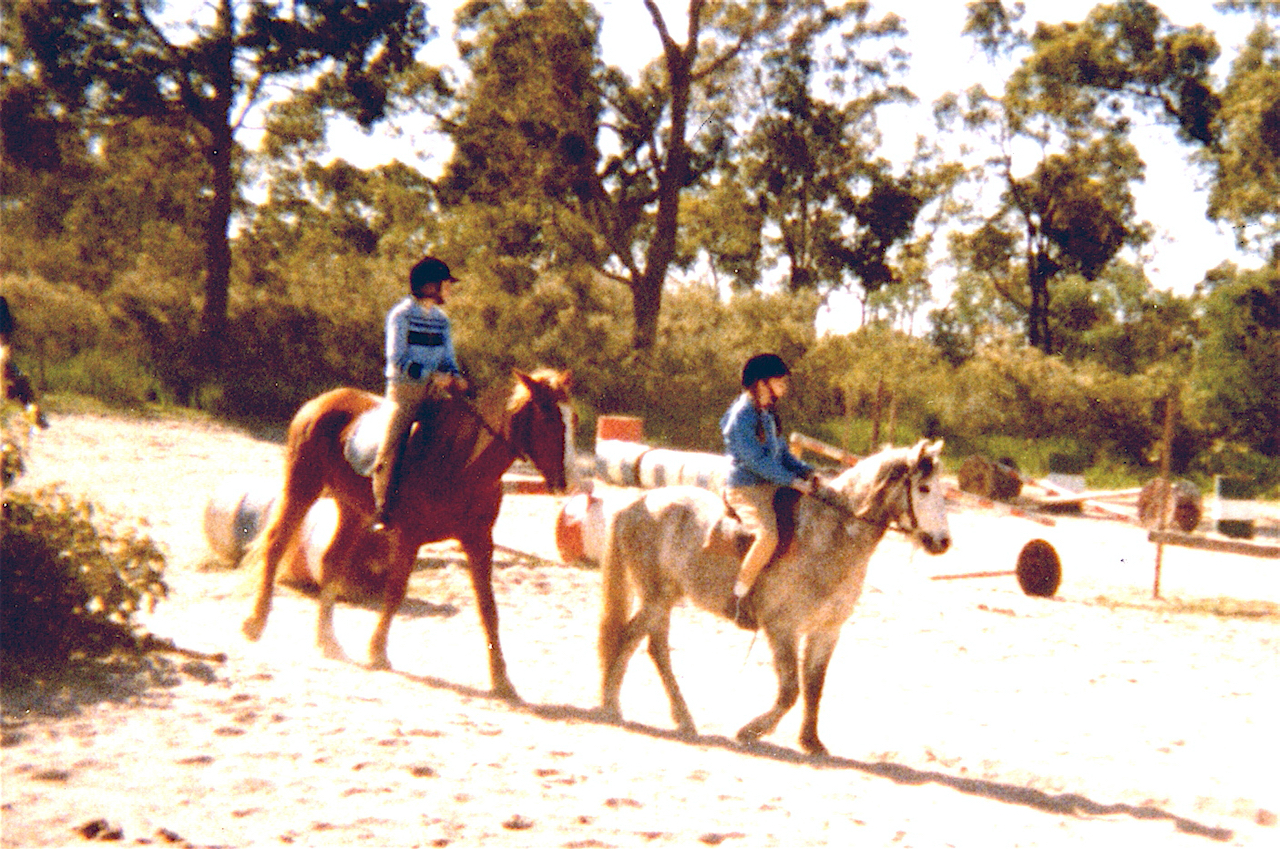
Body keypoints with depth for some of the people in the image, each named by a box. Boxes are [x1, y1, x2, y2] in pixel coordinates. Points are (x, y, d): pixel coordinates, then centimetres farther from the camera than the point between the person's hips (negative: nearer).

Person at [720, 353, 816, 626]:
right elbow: (756, 461, -20)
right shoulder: (741, 416, -15)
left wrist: (806, 471, 1)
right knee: (769, 536, -31)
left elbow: (782, 451, 18)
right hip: (745, 488, -10)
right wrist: (793, 480, -19)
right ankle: (739, 597, -20)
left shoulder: (767, 414, 15)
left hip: (770, 487, 10)